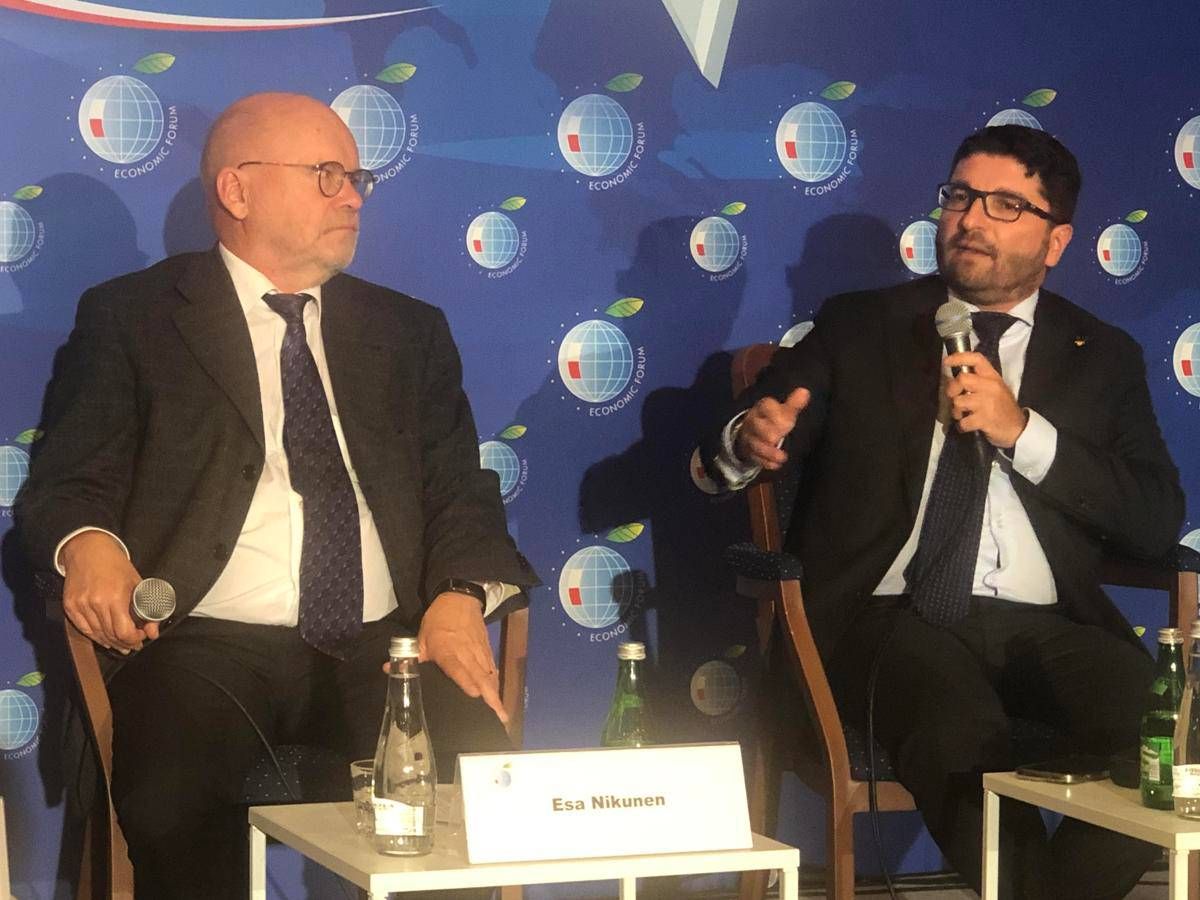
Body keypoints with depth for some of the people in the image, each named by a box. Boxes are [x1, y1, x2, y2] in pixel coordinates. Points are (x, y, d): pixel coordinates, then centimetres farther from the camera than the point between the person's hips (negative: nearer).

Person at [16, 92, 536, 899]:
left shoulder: (409, 332, 22)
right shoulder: (131, 317, 11)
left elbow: (459, 488, 15)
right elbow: (72, 478, 5)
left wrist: (460, 598, -7)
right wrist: (89, 545, -20)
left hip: (383, 648, 3)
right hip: (210, 644, -3)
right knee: (174, 804, -35)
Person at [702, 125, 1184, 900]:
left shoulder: (1103, 357, 16)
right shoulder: (859, 327, 15)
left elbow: (1159, 522, 4)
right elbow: (729, 452, 8)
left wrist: (1023, 431, -9)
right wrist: (749, 441, -18)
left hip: (1043, 625, 2)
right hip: (888, 614, -2)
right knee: (960, 726, -36)